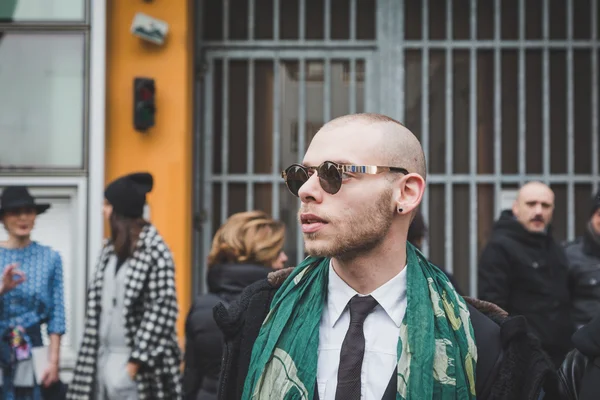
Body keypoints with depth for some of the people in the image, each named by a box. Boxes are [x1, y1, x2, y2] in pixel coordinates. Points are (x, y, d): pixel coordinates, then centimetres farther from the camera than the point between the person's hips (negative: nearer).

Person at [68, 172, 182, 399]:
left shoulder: (155, 251, -10)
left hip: (132, 362, -7)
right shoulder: (110, 250, 13)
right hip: (104, 358, 7)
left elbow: (162, 310, -14)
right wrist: (90, 358, 10)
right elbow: (97, 306, 15)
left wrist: (137, 360, -16)